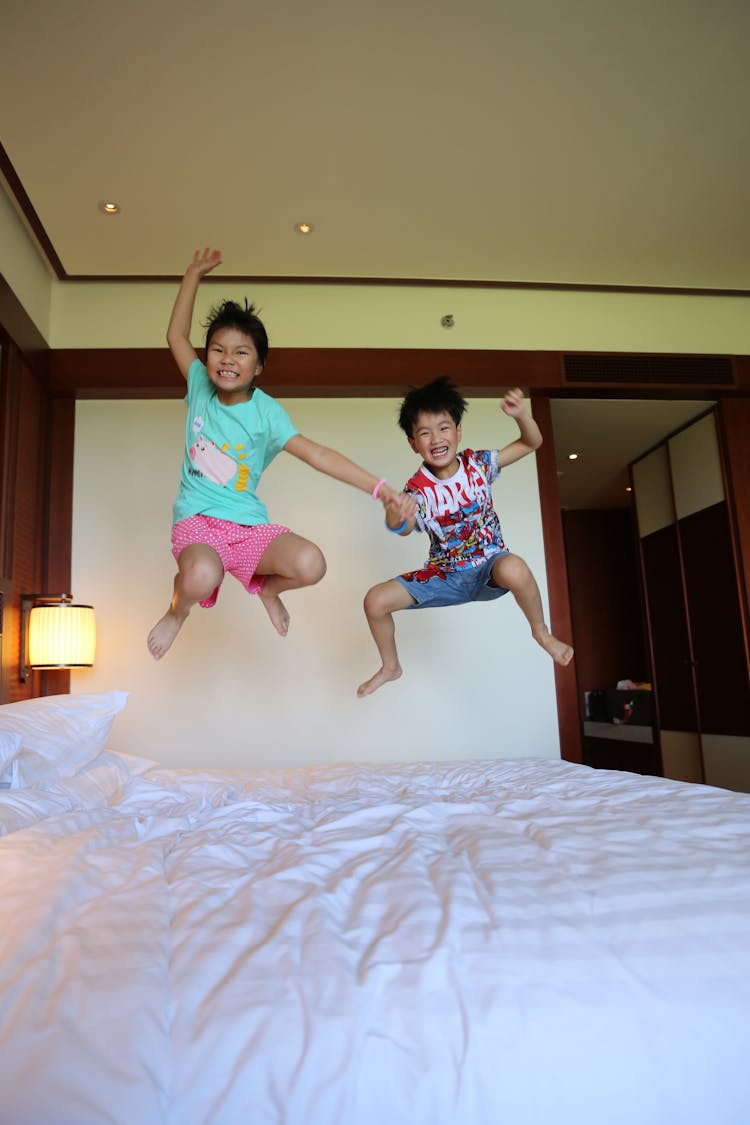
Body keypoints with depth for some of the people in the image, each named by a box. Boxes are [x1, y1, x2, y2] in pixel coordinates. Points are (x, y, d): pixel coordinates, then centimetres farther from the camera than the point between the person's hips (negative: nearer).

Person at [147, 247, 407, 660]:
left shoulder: (266, 411, -5)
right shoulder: (200, 386, 5)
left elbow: (317, 454, -14)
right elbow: (176, 335, 14)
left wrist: (377, 486, -25)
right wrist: (194, 274, 14)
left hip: (248, 522, 0)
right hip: (197, 518, 0)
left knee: (310, 565, -27)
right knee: (201, 576, -35)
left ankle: (266, 586, 12)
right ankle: (178, 606, 5)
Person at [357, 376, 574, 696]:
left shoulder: (478, 463, -9)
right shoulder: (417, 488, -14)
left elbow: (532, 443, -3)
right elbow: (407, 528, -34)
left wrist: (521, 415, -24)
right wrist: (395, 521, -59)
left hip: (488, 566, -1)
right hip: (445, 576, 2)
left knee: (514, 569, -41)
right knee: (375, 601, -11)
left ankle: (541, 632, -9)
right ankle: (390, 667, 18)